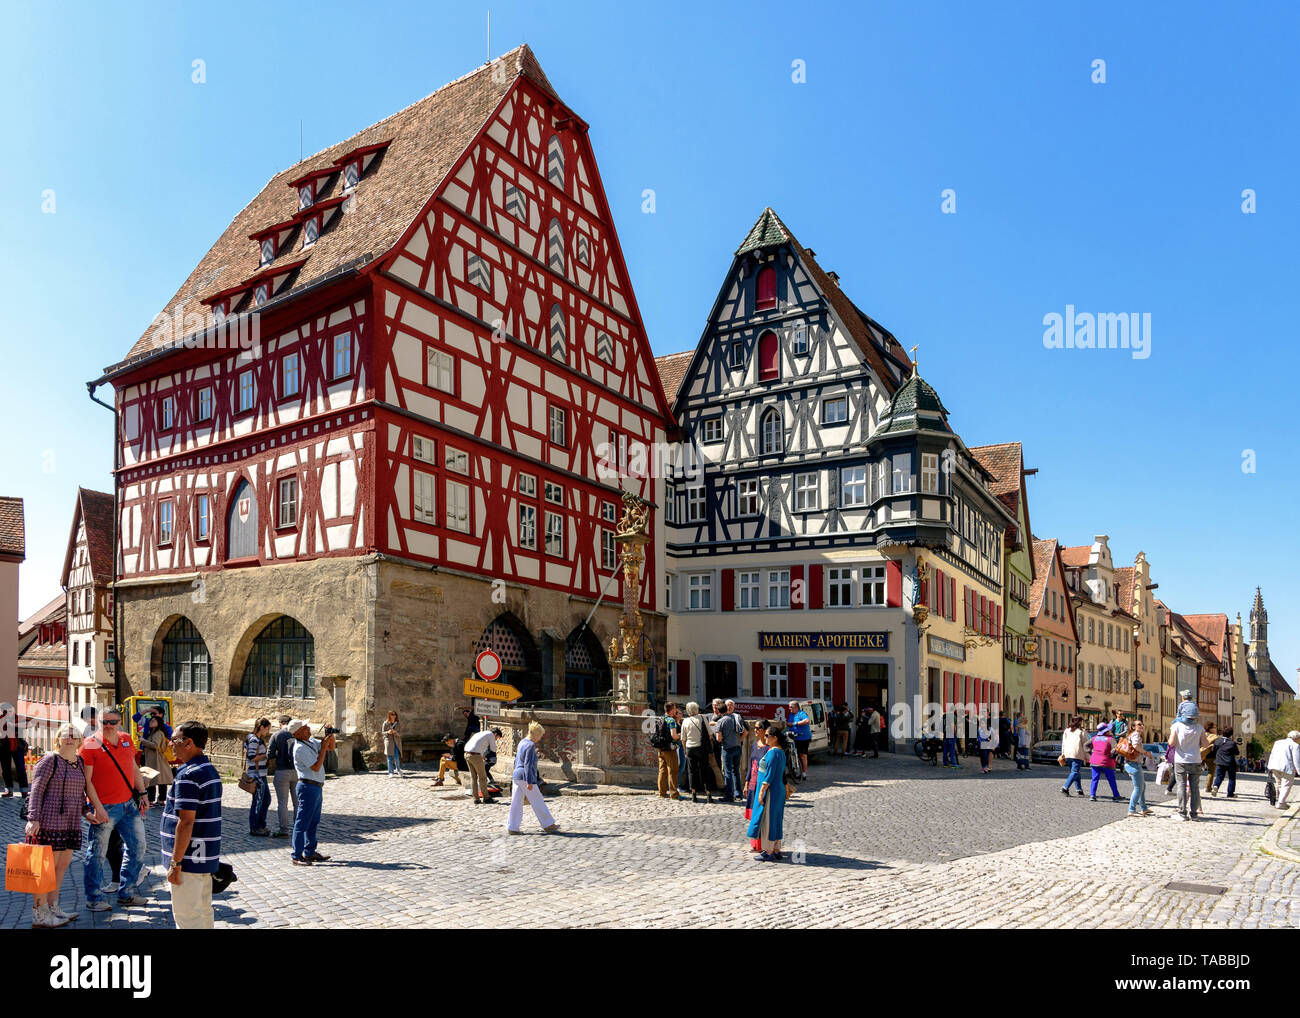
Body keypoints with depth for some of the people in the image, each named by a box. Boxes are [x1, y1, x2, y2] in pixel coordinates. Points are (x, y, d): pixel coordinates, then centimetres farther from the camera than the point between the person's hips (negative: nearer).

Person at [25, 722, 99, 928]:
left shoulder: (79, 762, 15)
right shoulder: (49, 760, -6)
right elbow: (36, 790, -10)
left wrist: (86, 813, 15)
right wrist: (33, 818, -18)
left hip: (71, 824, 7)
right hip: (49, 821, -7)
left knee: (63, 865, 11)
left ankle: (52, 908, 21)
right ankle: (39, 915, 5)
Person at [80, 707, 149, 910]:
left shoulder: (126, 740, 7)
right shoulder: (90, 745, -11)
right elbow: (86, 781, -12)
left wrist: (142, 794, 14)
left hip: (129, 803, 7)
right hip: (106, 808, -6)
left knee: (137, 846, 13)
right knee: (97, 853, 4)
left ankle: (126, 893, 27)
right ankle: (93, 899, 19)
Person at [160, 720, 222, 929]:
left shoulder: (188, 775, -19)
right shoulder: (211, 770, 12)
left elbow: (186, 822, -22)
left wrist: (175, 862, -19)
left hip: (190, 858, -9)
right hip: (207, 857, 9)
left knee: (186, 917, -1)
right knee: (203, 912, 17)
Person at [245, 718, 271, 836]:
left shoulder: (259, 739, 14)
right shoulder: (254, 740, -16)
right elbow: (252, 757, -21)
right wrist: (266, 755, -13)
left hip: (261, 774, 10)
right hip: (256, 774, -10)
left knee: (267, 799, 16)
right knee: (257, 801, -2)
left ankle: (261, 824, 25)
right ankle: (253, 828, 8)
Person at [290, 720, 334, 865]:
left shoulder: (311, 742, 10)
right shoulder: (300, 748, -17)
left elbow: (331, 747, 19)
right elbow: (316, 767, -20)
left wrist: (331, 735, 1)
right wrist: (323, 747, -18)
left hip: (317, 787, 9)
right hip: (308, 786, -9)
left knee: (314, 822, 16)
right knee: (302, 822, -5)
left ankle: (310, 852, 25)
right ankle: (297, 856, -1)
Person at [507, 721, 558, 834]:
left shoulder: (522, 742, 14)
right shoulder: (530, 745, -15)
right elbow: (527, 764, -19)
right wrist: (529, 781, -19)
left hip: (516, 776, 9)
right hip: (525, 778, -9)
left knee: (516, 802, 8)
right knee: (538, 802, 2)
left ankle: (512, 827, 8)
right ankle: (548, 825, 11)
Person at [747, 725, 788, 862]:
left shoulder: (772, 753, -19)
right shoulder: (781, 752, 10)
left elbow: (769, 775, -22)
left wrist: (761, 792, -19)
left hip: (770, 791, -10)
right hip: (779, 789, 10)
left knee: (767, 821, -2)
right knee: (776, 821, 14)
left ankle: (768, 853, 3)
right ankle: (776, 851, 20)